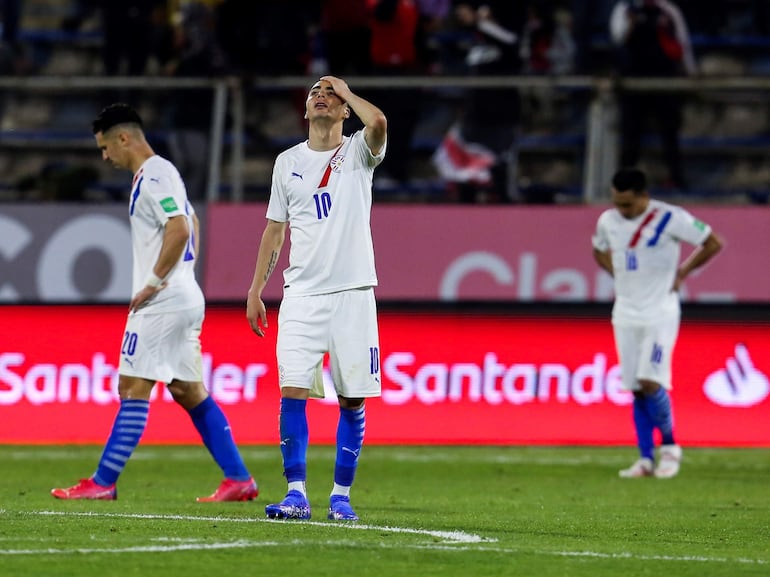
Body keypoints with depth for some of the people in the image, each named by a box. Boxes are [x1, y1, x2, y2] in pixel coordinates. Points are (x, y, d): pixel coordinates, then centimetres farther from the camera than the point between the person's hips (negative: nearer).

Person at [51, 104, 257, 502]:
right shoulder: (161, 173, 19)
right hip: (185, 300, 10)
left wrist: (154, 283, -18)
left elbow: (179, 230, -24)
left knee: (133, 390, -8)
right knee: (189, 392, 11)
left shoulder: (153, 177, -13)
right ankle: (238, 480, 10)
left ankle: (103, 483, -8)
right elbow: (189, 226, 29)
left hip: (162, 303, -10)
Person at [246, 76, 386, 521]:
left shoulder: (358, 152, 3)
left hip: (353, 292, -2)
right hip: (302, 295, 2)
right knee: (292, 391, -9)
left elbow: (377, 123, -21)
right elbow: (275, 230, 17)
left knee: (353, 400, -1)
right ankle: (296, 493, -6)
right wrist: (256, 290, 12)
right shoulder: (288, 162, 12)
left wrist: (346, 91, -3)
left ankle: (341, 495, 8)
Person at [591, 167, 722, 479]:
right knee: (637, 390, 3)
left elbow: (713, 243, -4)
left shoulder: (670, 218, -12)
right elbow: (599, 251, 26)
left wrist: (682, 272, -5)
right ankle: (646, 459, 8)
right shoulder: (608, 221, 4)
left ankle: (669, 446, 4)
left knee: (651, 383, -15)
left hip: (660, 314, -5)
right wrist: (617, 274, 9)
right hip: (625, 316, 5)